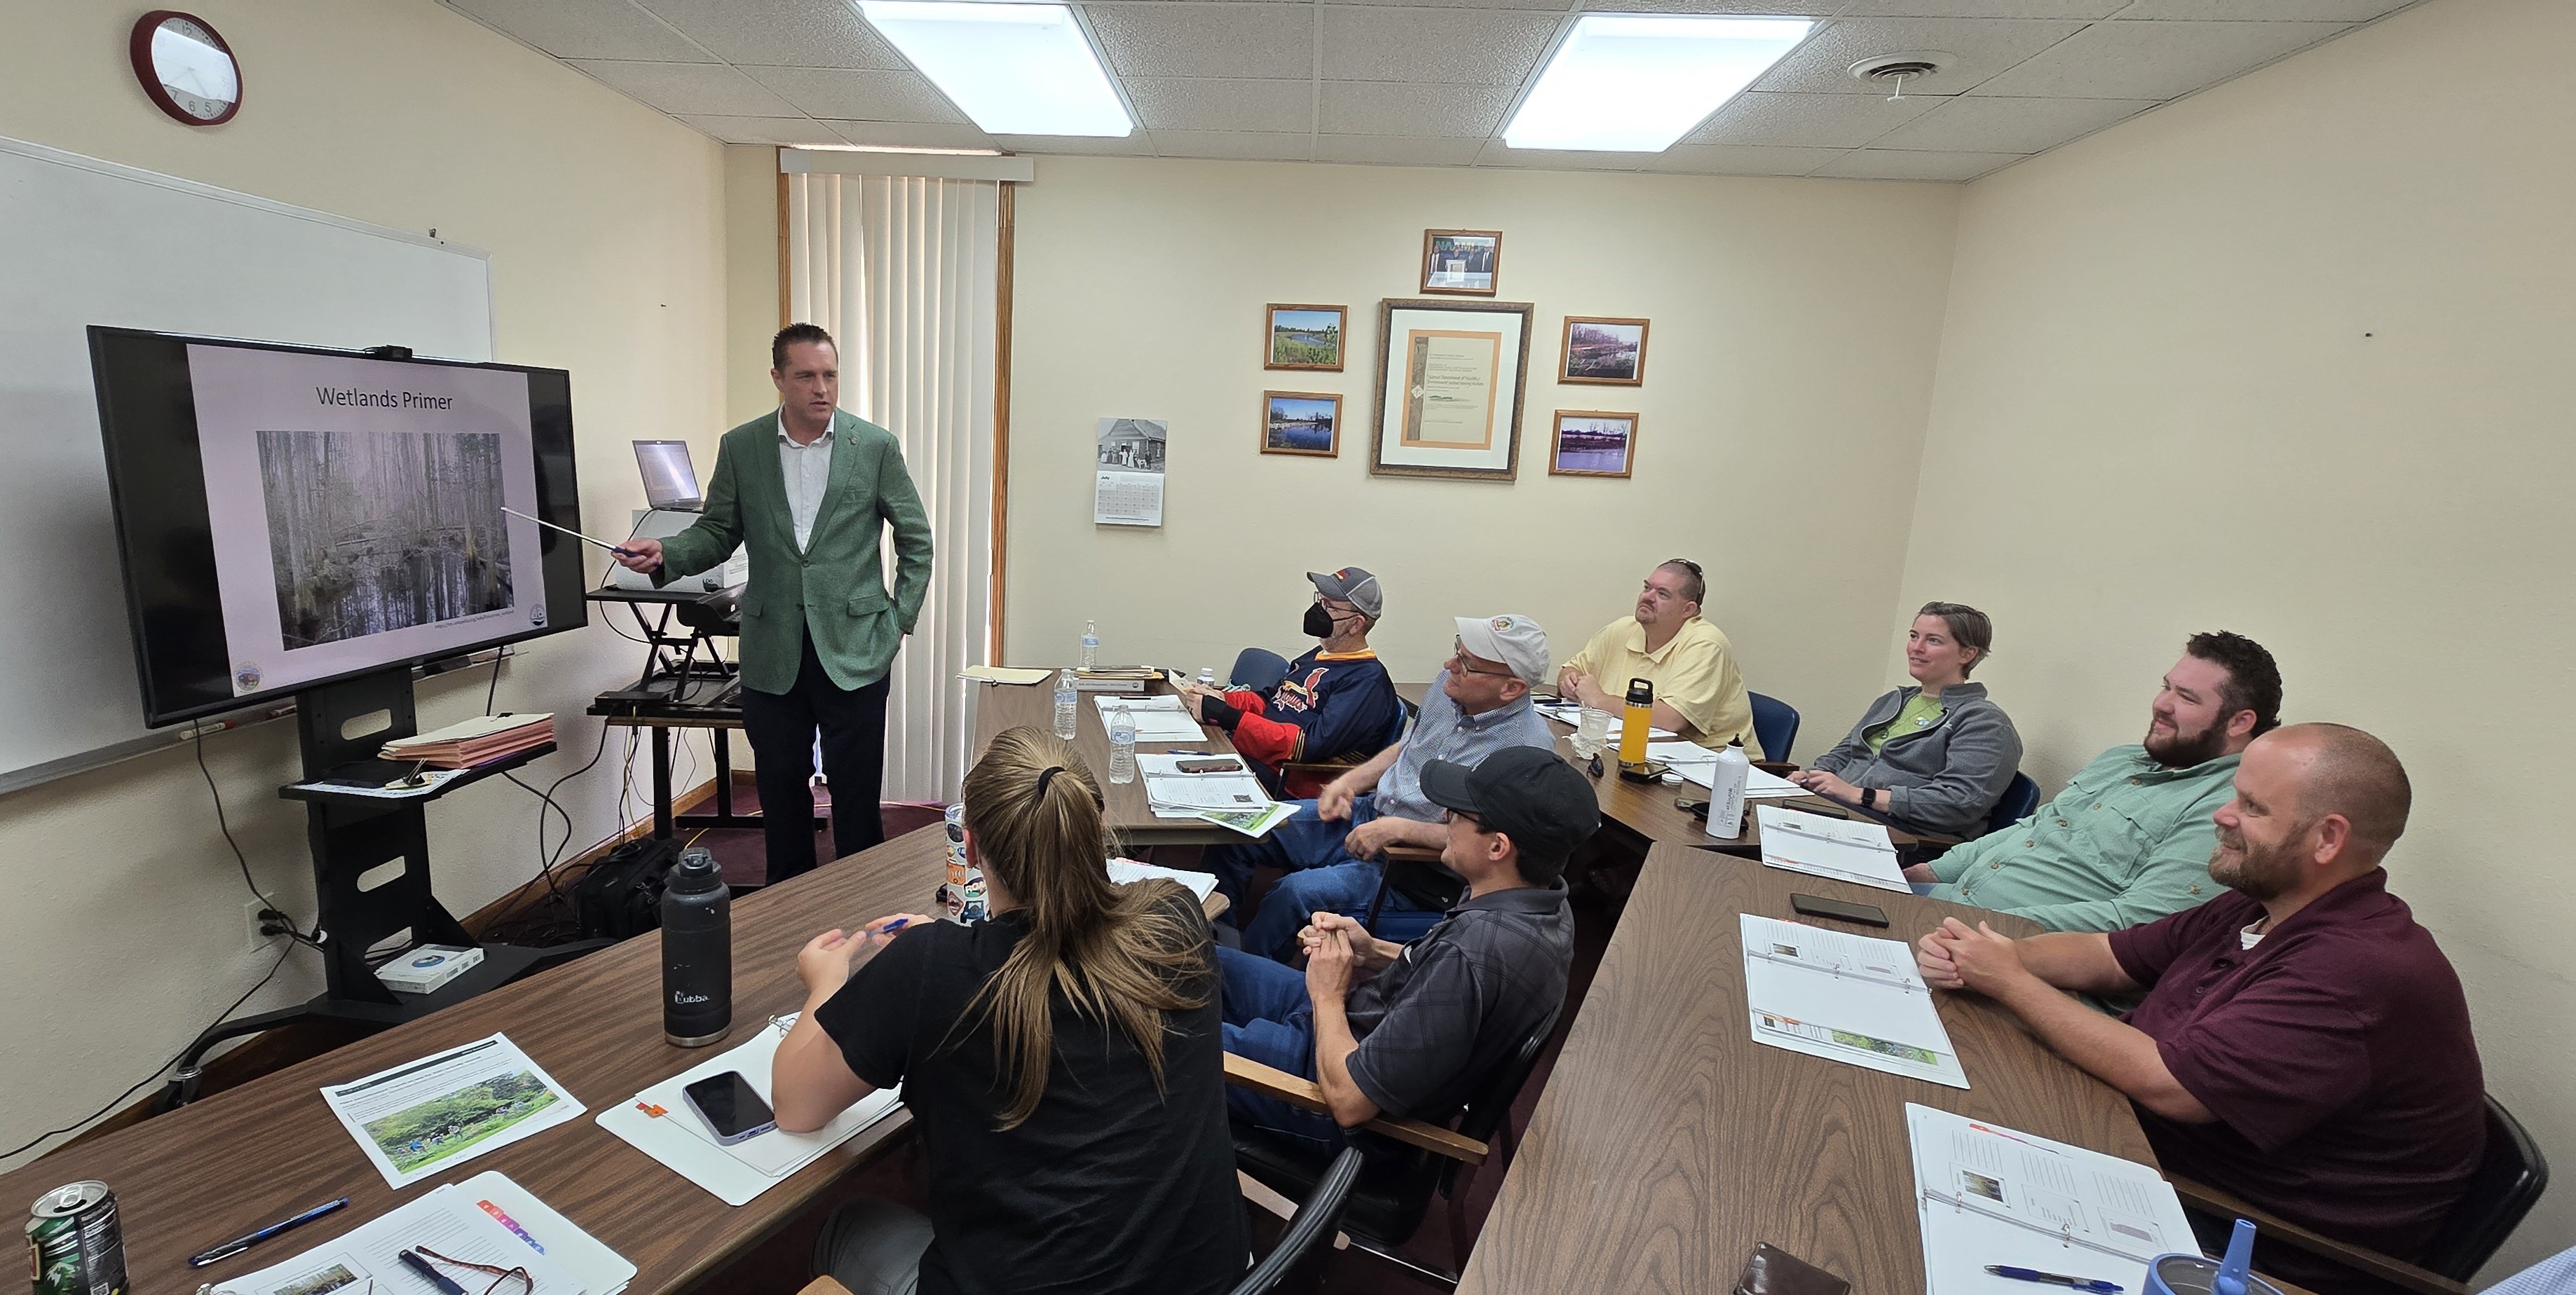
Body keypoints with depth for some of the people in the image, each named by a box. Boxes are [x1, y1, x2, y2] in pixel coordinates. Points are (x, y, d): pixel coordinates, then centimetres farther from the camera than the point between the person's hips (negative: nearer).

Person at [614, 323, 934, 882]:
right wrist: (665, 554, -10)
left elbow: (916, 538, 4)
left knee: (857, 797, 5)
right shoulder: (740, 447, 4)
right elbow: (718, 533, 10)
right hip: (772, 654, 3)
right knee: (781, 794, 13)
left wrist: (901, 618, -1)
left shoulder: (875, 446, -2)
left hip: (854, 650, -2)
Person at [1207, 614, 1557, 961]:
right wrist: (1348, 782, 4)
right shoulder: (1450, 684, -1)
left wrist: (1397, 829, -26)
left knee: (1298, 892, -27)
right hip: (1366, 813, 8)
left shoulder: (1530, 747, -23)